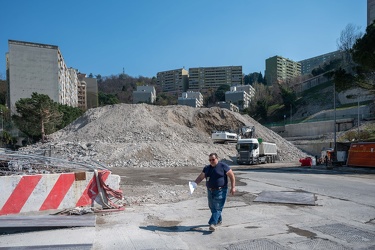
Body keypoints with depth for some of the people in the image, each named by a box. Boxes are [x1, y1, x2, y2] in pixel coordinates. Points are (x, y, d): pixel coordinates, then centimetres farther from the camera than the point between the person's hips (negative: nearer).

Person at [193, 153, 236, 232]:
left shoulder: (223, 166, -7)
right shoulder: (207, 168, 9)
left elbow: (232, 176, -5)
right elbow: (200, 177, 10)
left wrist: (233, 187, -10)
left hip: (220, 191, -6)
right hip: (210, 191, 6)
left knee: (218, 207, -9)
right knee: (212, 207, 13)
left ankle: (213, 223, -11)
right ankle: (219, 220, 33)